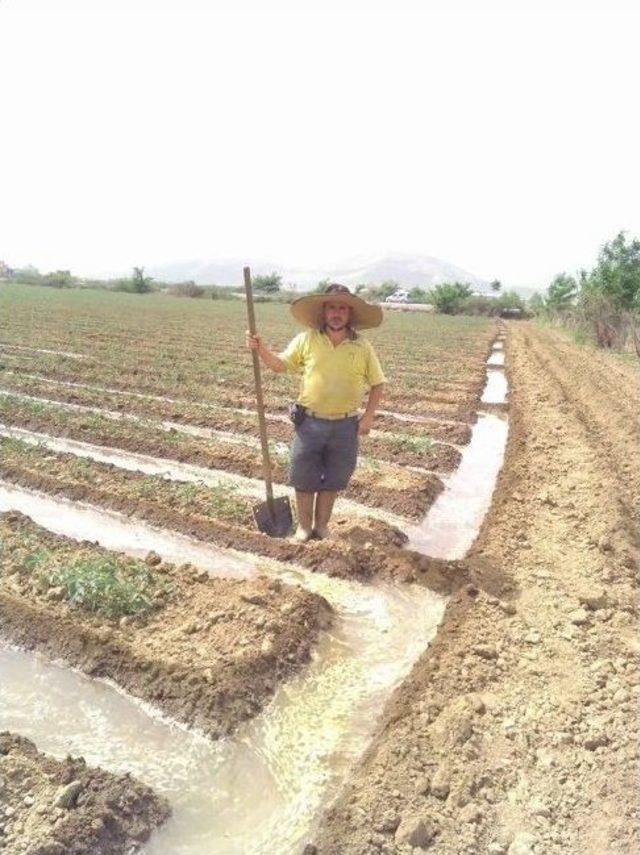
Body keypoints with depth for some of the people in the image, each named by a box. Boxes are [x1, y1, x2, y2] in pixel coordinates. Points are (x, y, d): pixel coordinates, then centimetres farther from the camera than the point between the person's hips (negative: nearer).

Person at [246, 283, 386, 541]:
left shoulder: (363, 347, -4)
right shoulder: (306, 340, -4)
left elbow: (378, 384, 4)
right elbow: (280, 364, 4)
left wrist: (368, 417, -4)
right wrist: (261, 349, -13)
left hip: (345, 426, 0)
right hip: (310, 423, 0)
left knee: (332, 481, 15)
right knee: (304, 479, 11)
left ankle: (322, 524, 35)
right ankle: (304, 525, 31)